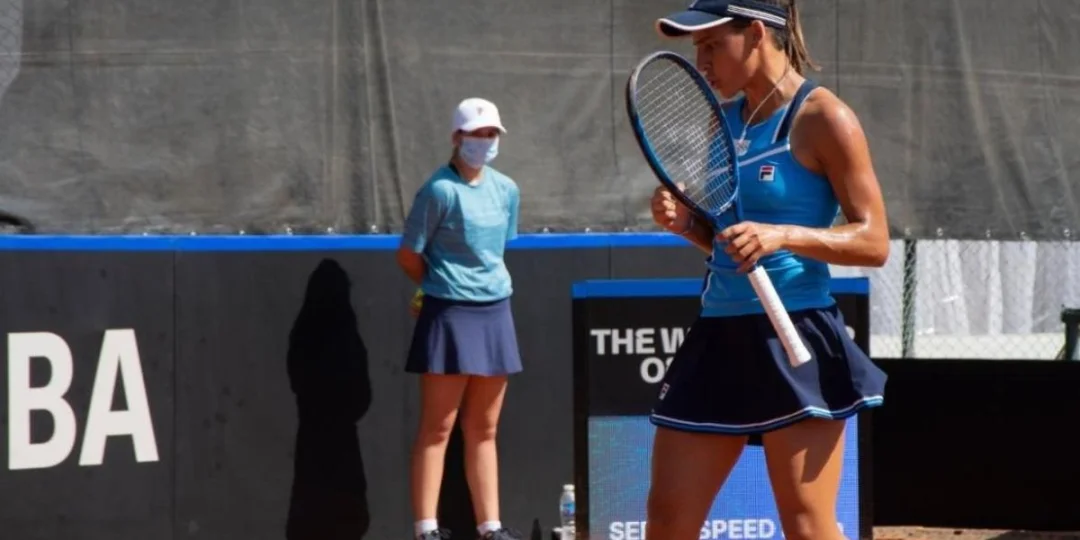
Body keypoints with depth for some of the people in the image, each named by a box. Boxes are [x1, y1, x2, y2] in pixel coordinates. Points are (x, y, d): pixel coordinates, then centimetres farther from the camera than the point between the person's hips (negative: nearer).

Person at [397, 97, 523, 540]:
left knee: (483, 430, 10)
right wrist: (442, 286, 5)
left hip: (495, 312, 7)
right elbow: (408, 256, -7)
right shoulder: (441, 190, -11)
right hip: (450, 315, -7)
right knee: (437, 429, -4)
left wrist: (492, 282, 11)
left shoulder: (506, 190, 10)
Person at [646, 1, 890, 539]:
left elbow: (874, 241, -10)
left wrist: (783, 236, -24)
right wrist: (685, 222, 0)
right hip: (718, 337, 7)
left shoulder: (822, 119, -8)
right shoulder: (723, 120, 13)